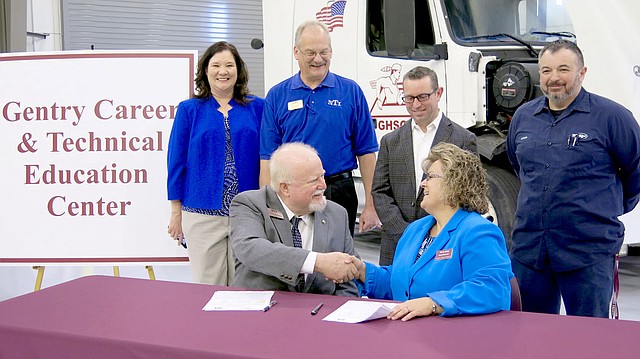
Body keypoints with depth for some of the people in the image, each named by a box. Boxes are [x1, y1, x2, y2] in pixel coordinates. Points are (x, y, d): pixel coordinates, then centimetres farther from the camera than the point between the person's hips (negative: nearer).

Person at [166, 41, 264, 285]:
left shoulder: (257, 108, 6)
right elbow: (177, 163, 5)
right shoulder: (189, 110, 4)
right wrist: (176, 212, 3)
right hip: (203, 213, -1)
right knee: (208, 287, 5)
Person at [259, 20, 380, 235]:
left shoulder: (351, 92, 3)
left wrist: (370, 206, -3)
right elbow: (268, 156, 2)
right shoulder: (277, 96, 5)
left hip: (339, 194, 0)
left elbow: (366, 151, 2)